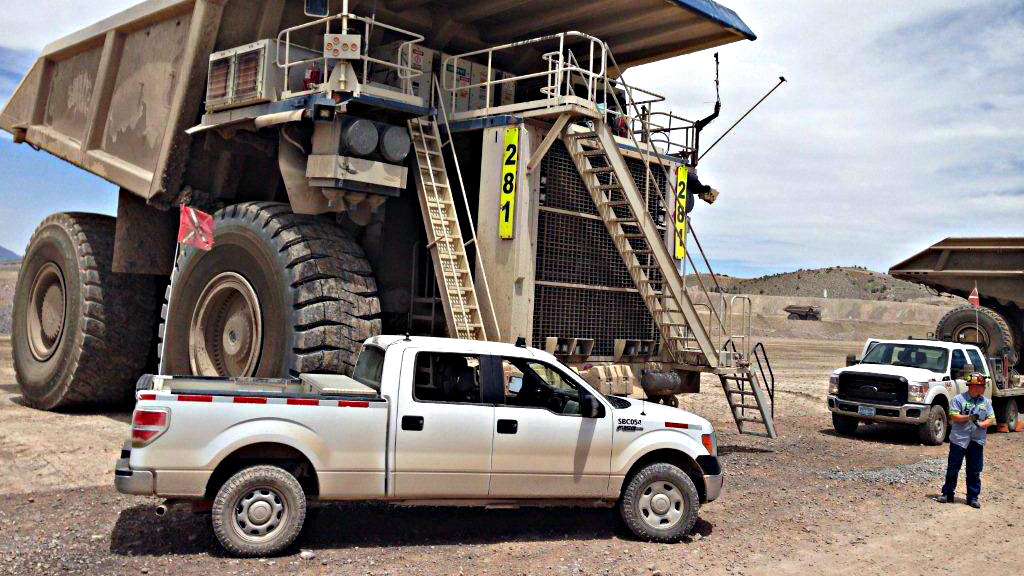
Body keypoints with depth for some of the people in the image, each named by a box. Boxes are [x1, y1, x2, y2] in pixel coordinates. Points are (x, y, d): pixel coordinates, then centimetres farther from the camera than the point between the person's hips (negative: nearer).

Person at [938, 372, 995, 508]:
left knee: (975, 471, 7)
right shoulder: (959, 399, -2)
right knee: (953, 468, 4)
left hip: (977, 441, 3)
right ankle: (947, 494, 14)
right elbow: (953, 415, -9)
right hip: (959, 439, -3)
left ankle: (973, 497, 16)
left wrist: (981, 424, -15)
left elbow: (991, 419, 4)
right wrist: (968, 417, -23)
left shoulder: (986, 402, 9)